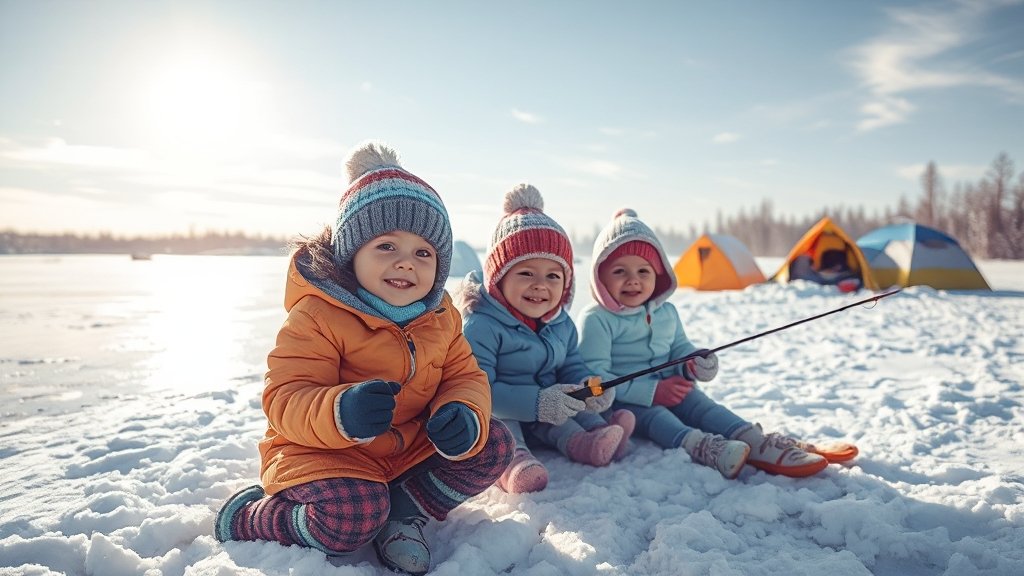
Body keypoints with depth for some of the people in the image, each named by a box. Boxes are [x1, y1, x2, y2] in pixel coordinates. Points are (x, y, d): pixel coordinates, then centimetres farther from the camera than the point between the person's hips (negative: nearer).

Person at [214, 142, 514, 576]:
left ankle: (404, 511, -3)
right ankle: (247, 517, -3)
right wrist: (341, 412, -47)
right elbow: (284, 400, -24)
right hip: (323, 452, -5)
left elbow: (464, 377, -1)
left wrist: (465, 418, -27)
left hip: (412, 448, 6)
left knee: (495, 446, -7)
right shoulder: (317, 315, -20)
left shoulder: (441, 316, -2)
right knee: (354, 517, -33)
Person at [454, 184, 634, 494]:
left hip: (543, 415, 7)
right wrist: (536, 403, -36)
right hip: (494, 416, -6)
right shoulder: (481, 326, -24)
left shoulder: (561, 323, 1)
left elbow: (571, 366, 10)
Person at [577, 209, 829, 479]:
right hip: (622, 402, -6)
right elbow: (594, 377, -18)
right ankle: (697, 445, -60)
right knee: (652, 415, -34)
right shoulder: (596, 319, -12)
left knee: (700, 403, -19)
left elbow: (680, 347, 25)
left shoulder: (666, 313, 12)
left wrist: (692, 363, -3)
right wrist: (650, 392, -22)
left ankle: (755, 443, -36)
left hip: (670, 392, 6)